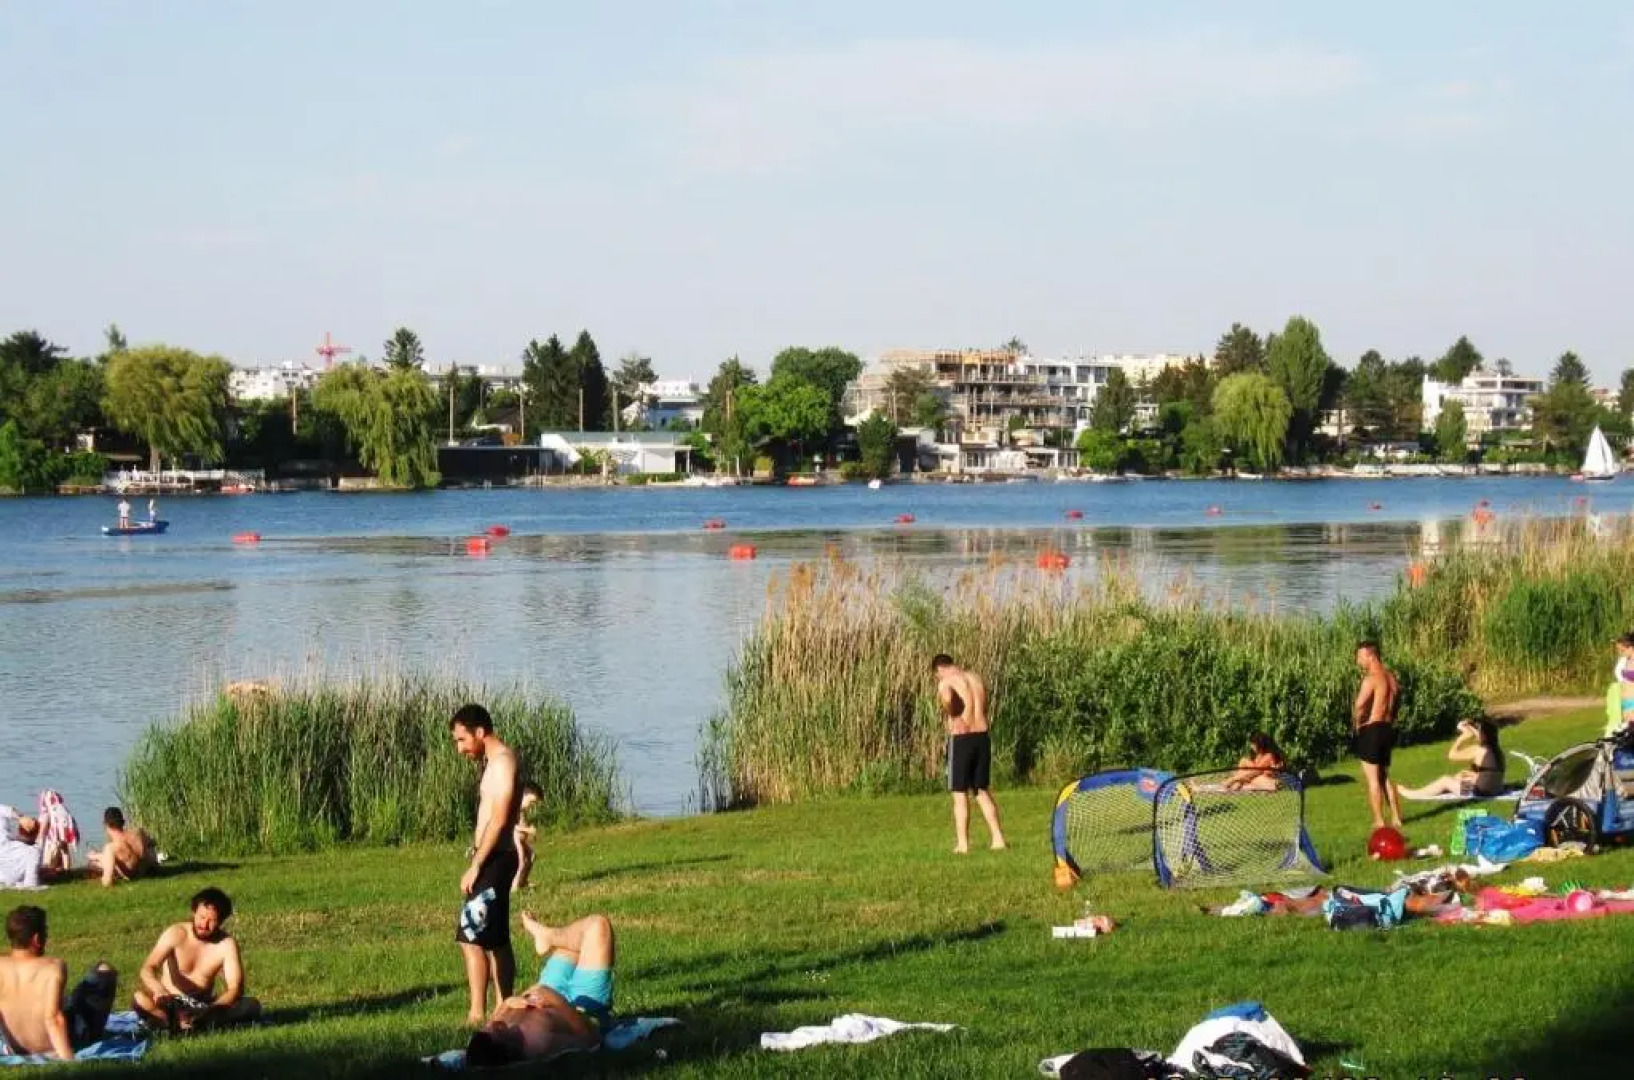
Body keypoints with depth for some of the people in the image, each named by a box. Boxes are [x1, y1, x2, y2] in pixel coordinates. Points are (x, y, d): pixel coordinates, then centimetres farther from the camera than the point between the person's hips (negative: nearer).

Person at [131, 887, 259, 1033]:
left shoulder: (227, 944, -9)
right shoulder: (176, 933, -10)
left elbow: (235, 989, -16)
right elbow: (147, 969, -19)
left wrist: (210, 1011, -35)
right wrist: (159, 990, -42)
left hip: (203, 1007, 1)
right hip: (170, 1004, -1)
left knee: (251, 1006, -24)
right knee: (140, 999, -33)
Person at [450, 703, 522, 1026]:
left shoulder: (502, 761, -14)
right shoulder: (495, 761, 17)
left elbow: (499, 819, -22)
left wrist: (475, 865, -22)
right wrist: (478, 862, 16)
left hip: (494, 860, -11)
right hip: (493, 861, 11)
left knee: (471, 938, -13)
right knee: (496, 941, 13)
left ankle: (477, 1015, -14)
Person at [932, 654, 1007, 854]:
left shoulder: (946, 682, -5)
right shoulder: (977, 678, 15)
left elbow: (946, 698, -30)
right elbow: (983, 709, 16)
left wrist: (947, 711, -10)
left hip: (961, 738, -5)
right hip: (982, 736, 6)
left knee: (960, 794, 2)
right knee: (982, 791, 15)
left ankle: (962, 844, 2)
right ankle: (998, 838, 10)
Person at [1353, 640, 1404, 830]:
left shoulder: (1371, 678, -16)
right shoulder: (1391, 678, 12)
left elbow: (1360, 705, -27)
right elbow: (1394, 705, 15)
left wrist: (1357, 723, -11)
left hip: (1371, 730, -8)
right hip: (1388, 729, 8)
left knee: (1372, 777, -2)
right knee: (1385, 776, 18)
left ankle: (1379, 822, -1)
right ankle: (1396, 818, 19)